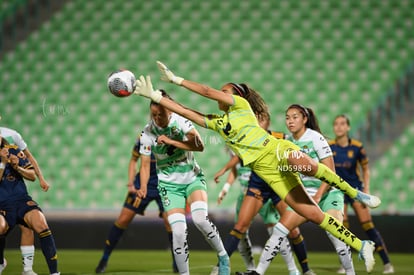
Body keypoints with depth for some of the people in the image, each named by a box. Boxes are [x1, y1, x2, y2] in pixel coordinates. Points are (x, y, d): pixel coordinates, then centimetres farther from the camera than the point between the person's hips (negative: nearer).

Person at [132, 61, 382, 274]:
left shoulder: (241, 104, 8)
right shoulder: (217, 122, 22)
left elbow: (207, 91, 1)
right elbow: (186, 111, 17)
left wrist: (176, 79, 6)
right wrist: (155, 96, 12)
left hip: (278, 151, -5)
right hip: (267, 171, 5)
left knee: (306, 164, -42)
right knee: (314, 215, -7)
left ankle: (354, 192, -23)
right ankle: (362, 247, -4)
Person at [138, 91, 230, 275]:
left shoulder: (181, 121, -12)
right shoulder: (147, 133, -8)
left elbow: (199, 146, -24)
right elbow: (145, 165, -3)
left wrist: (170, 141, -29)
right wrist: (143, 187, -20)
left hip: (193, 178, -1)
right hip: (169, 184, 1)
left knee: (200, 218, -25)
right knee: (178, 231, -15)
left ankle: (223, 257, -3)